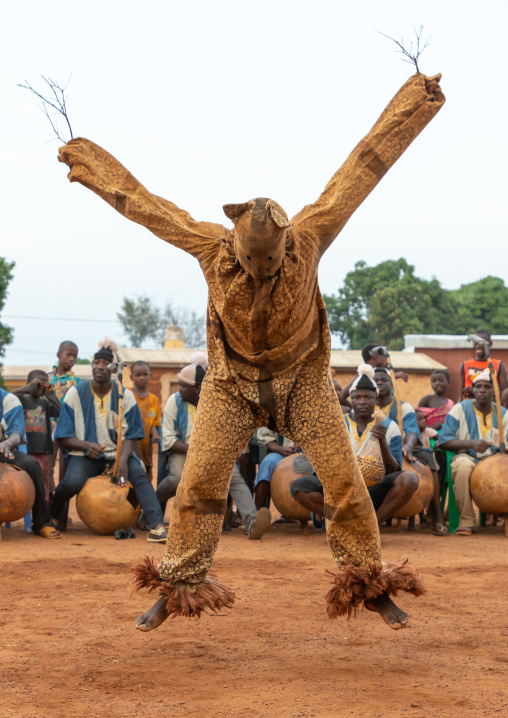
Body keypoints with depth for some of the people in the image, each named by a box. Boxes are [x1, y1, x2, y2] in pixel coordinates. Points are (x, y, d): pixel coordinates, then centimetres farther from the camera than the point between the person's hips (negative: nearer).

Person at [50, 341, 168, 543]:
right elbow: (65, 437, -4)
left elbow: (131, 435, -1)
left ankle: (157, 526, -40)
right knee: (72, 482, -31)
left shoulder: (125, 396, 1)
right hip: (85, 455, -1)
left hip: (117, 453, 2)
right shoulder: (76, 393, -2)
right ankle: (51, 515, 1)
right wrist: (86, 445, -25)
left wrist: (123, 459, -21)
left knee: (139, 474, -29)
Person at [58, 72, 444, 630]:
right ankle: (179, 584, 10)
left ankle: (369, 580, 8)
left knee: (343, 478, -6)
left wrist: (416, 98, -17)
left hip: (302, 376, 0)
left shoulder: (307, 240, -24)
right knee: (200, 480, -4)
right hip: (233, 379, 0)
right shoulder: (213, 249, -22)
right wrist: (88, 160, -1)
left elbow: (365, 167, -21)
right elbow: (141, 203, -10)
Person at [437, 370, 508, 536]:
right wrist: (471, 443, -22)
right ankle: (466, 521, -26)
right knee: (463, 466, -39)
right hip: (467, 457, -2)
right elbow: (443, 441, -7)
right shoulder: (461, 409, 1)